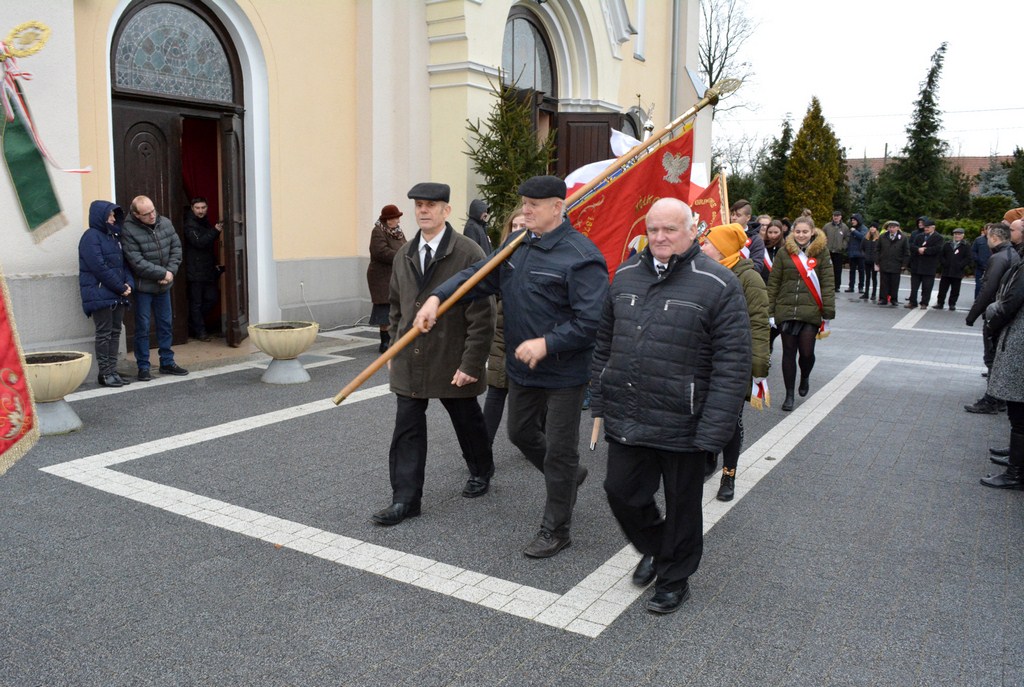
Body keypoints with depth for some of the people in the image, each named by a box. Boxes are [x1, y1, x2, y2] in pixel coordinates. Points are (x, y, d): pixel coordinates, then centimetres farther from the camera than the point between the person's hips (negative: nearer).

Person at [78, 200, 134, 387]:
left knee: (115, 332, 8)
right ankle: (105, 373, 1)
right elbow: (99, 267, -16)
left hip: (117, 295, 8)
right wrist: (121, 287, -13)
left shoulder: (113, 236, 16)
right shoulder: (91, 237, -9)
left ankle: (112, 371, 13)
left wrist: (129, 283, -3)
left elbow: (124, 263, 15)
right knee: (104, 334, -4)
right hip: (100, 294, -8)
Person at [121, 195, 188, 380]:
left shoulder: (165, 223, -1)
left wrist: (171, 271, -10)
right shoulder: (129, 231, -17)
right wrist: (163, 273, -17)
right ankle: (143, 367, 10)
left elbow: (176, 247, 4)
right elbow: (137, 263, -21)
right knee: (143, 327, 1)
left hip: (164, 285, 5)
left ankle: (167, 362, 24)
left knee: (166, 324, 13)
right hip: (143, 287, -5)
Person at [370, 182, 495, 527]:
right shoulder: (404, 255, 8)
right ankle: (405, 499, 11)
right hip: (409, 362, 5)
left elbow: (481, 315, -14)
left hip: (452, 362, -4)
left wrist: (471, 363, -17)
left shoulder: (468, 253, -12)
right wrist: (395, 350, 14)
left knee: (467, 421, 15)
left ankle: (481, 472, 40)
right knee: (407, 428, 3)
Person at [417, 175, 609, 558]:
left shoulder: (581, 255, -20)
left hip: (564, 372, -8)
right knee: (521, 434, 23)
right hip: (521, 368, 8)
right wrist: (437, 297, -12)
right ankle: (569, 477, 49)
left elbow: (591, 319, -24)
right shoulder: (517, 245, 4)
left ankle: (555, 531, 21)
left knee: (559, 450, 5)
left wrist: (547, 344, -29)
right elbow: (479, 277, 3)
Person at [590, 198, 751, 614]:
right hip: (625, 420, 5)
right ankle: (655, 548, 43)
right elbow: (605, 343, 14)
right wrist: (600, 400, 12)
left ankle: (675, 578, 35)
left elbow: (732, 364, -15)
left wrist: (713, 430, -19)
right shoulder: (625, 276, 6)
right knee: (622, 492, 14)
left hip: (681, 426, -4)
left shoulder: (717, 285, -11)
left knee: (681, 506, 12)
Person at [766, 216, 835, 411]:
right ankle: (789, 394, 19)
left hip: (810, 313, -1)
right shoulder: (785, 253, 4)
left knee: (807, 352, -3)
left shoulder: (821, 253, 1)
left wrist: (827, 316, -4)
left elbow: (827, 285, -1)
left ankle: (805, 377, 32)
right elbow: (773, 283, 4)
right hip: (786, 311, 1)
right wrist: (770, 311, 0)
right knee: (789, 353, 5)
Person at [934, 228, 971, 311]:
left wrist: (960, 265, -12)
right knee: (943, 288, 3)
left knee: (955, 290, 4)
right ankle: (940, 303, 8)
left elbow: (968, 259, -3)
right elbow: (941, 255, 9)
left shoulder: (965, 246, 2)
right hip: (946, 271, 2)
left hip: (957, 272, -2)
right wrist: (943, 263, -5)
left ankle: (952, 304, 12)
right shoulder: (947, 244, 11)